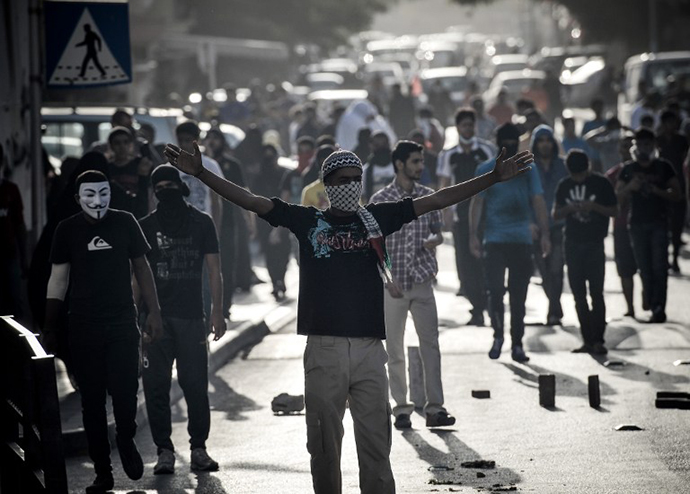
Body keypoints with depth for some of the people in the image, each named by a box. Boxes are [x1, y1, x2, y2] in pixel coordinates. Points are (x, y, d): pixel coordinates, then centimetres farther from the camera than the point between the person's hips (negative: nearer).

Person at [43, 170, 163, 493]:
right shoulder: (68, 230, 0)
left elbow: (141, 268, 9)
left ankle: (126, 440, 22)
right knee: (92, 400, 3)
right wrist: (49, 328, 1)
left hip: (123, 322, 0)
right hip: (84, 327, 0)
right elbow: (58, 279, 4)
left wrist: (153, 312, 4)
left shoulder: (125, 223, 1)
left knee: (125, 391, -9)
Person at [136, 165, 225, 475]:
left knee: (195, 384, -4)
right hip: (156, 317, 1)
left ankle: (199, 448, 4)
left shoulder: (201, 223, 7)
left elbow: (214, 271, 7)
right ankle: (164, 450, 4)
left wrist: (217, 312, -2)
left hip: (191, 315, -1)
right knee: (156, 385, -1)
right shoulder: (147, 226, 8)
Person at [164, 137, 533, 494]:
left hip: (369, 348, 1)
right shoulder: (308, 221, 7)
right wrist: (200, 173, -7)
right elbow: (251, 202, 2)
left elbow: (437, 201, 10)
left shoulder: (377, 218, 10)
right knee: (323, 445, 4)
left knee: (375, 443, 1)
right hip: (323, 349, -1)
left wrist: (493, 179, 7)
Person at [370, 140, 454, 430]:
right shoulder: (381, 200, -5)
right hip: (393, 285, -3)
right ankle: (401, 409, 11)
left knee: (431, 344, -1)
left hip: (422, 281, 3)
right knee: (395, 350, 3)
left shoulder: (428, 197, 6)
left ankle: (434, 408, 1)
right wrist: (387, 279, -13)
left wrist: (434, 240, -10)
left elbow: (438, 230, 15)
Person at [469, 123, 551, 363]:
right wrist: (473, 235, -7)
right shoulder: (486, 170, 5)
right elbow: (477, 202, 2)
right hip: (494, 239, -1)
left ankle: (517, 343, 10)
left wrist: (544, 235, -4)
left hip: (522, 240, 1)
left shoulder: (527, 169, 8)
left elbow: (538, 201, 5)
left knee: (519, 295, 3)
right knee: (495, 289, -10)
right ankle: (498, 335, 9)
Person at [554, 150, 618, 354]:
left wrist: (594, 206, -16)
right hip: (573, 244, 4)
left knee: (596, 293, -8)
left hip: (595, 245, -4)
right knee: (579, 295, 4)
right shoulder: (564, 185, 8)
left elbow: (614, 211, 1)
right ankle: (587, 341, 9)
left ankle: (598, 340, -7)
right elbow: (555, 214, 10)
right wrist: (570, 208, -11)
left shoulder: (601, 183, -2)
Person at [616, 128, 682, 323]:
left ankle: (659, 308, -19)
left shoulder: (663, 167, 5)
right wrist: (629, 187, -11)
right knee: (645, 268, 0)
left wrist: (658, 191, -13)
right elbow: (618, 199, 8)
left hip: (659, 222, -2)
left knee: (659, 266, -13)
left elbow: (677, 195, 4)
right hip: (637, 224, 2)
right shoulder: (628, 169, 9)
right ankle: (654, 307, 5)